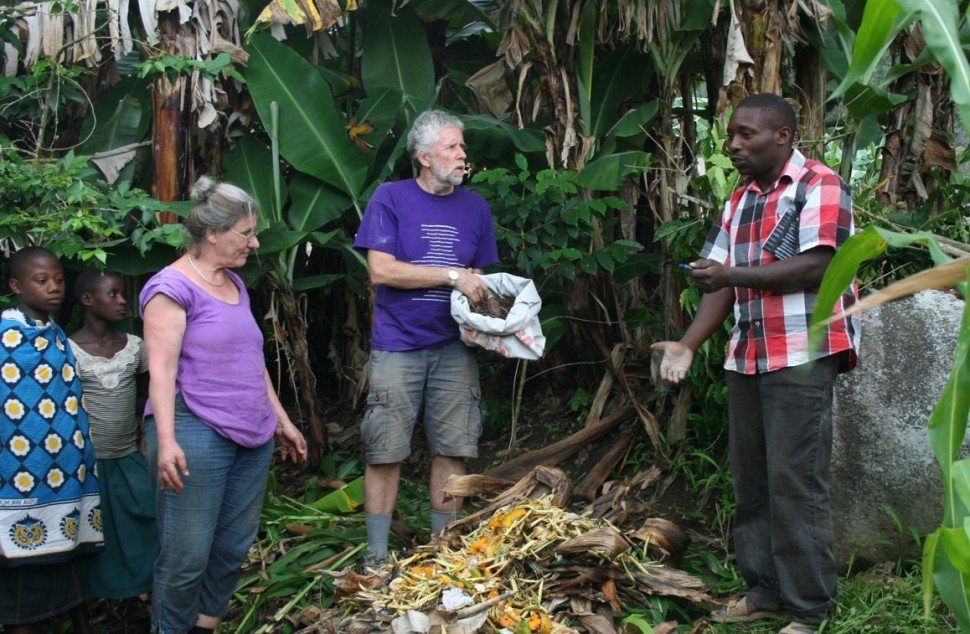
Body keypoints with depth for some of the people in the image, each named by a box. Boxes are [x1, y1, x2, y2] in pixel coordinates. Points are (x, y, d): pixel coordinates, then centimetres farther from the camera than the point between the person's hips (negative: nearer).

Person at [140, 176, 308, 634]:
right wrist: (166, 440, -23)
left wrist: (281, 420, 24)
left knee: (234, 549, 11)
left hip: (252, 437, 8)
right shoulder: (173, 287, -8)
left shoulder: (235, 285, 17)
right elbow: (161, 369, -15)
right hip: (196, 436, -8)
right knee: (187, 556, -4)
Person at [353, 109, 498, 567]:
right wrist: (453, 276, -14)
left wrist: (484, 295, -5)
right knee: (385, 453, -1)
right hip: (397, 346, -4)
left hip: (454, 348, 4)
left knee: (452, 451, 5)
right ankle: (376, 557, 10)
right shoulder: (390, 198, -2)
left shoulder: (475, 207, 12)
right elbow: (381, 270, -11)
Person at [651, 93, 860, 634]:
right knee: (751, 483, 12)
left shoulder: (819, 186, -6)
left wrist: (733, 273, -21)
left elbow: (817, 267, -18)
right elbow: (724, 284, 11)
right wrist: (688, 344, -1)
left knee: (795, 483, -5)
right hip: (748, 360, 8)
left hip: (802, 358, -8)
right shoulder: (740, 201, 16)